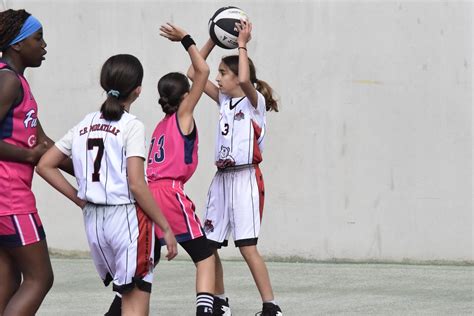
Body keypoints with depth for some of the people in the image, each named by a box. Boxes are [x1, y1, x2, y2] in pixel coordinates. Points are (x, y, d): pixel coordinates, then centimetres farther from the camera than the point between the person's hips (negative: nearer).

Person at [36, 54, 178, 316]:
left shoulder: (85, 124, 10)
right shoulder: (131, 126, -8)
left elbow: (45, 166, 10)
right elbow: (136, 184, -15)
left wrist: (80, 199, 12)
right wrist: (166, 228, -10)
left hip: (93, 219, 6)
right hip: (128, 216, -6)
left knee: (128, 294, 18)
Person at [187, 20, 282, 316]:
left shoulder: (255, 101, -7)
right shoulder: (224, 100, 13)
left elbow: (245, 80, -29)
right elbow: (194, 74, 15)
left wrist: (242, 44, -19)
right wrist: (212, 41, 8)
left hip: (245, 178, -8)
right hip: (222, 178, 8)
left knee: (247, 246, -15)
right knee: (208, 245, 7)